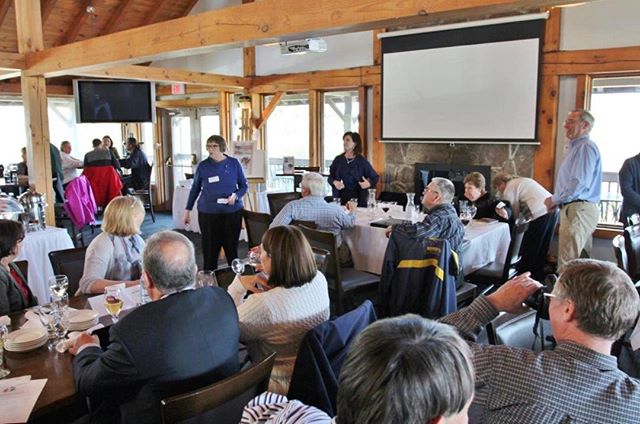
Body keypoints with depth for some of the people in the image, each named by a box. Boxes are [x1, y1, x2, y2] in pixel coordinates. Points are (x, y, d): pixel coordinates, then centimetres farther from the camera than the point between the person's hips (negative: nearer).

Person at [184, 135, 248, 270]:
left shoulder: (234, 163, 0)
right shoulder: (203, 166, 1)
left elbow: (243, 185, 7)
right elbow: (195, 189, 12)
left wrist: (236, 196, -13)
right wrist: (187, 210, 12)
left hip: (232, 212, 0)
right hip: (208, 213, 0)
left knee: (231, 247, 4)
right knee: (210, 248, 2)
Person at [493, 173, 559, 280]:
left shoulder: (509, 189, 1)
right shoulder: (522, 180, 28)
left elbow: (514, 214, 2)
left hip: (540, 213, -9)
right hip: (553, 208, 9)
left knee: (528, 249, 4)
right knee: (542, 248, 18)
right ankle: (538, 277, 27)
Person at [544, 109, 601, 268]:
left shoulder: (585, 147, -13)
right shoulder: (576, 147, 20)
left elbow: (579, 184, -22)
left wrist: (554, 199, -10)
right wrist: (557, 201, 11)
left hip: (579, 210, -11)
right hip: (574, 209, 11)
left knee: (568, 265, -11)